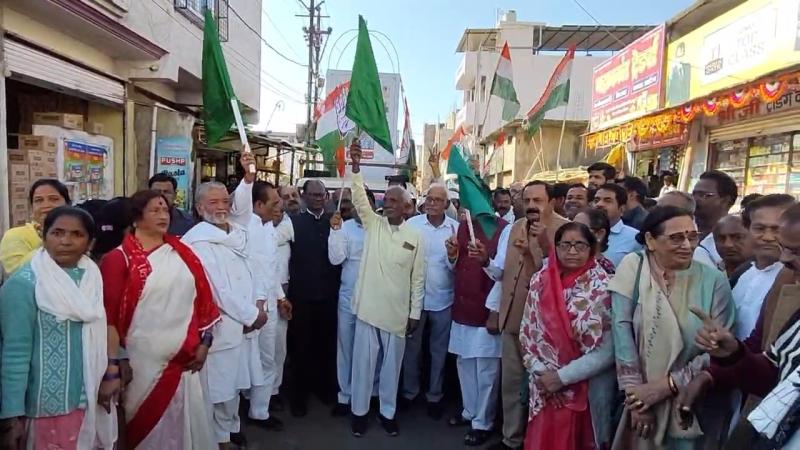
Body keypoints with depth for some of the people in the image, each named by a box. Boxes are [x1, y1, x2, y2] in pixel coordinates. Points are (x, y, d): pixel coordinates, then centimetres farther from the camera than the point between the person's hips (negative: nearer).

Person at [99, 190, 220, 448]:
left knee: (185, 422, 13)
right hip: (143, 362, -3)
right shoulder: (119, 258, -6)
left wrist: (204, 342, 6)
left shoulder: (181, 252, 7)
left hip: (183, 358, 4)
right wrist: (114, 364, -12)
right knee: (146, 425, 11)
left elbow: (202, 298, 9)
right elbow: (109, 315, -9)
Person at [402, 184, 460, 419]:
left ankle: (434, 396, 31)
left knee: (439, 351, 15)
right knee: (411, 349, 14)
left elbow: (456, 266, -5)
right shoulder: (412, 224, -7)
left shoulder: (456, 228, -4)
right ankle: (408, 393, 32)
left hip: (443, 300, 1)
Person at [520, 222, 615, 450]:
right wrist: (541, 373, -7)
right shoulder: (541, 280, -2)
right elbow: (527, 333, 3)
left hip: (588, 390, -3)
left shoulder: (603, 287, -13)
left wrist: (562, 376, -15)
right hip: (545, 390, 3)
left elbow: (608, 350, -16)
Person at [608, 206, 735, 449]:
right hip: (642, 399, 0)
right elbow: (622, 328, -13)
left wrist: (668, 385, -13)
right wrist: (635, 392, -15)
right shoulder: (632, 267, -8)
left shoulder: (714, 280, -6)